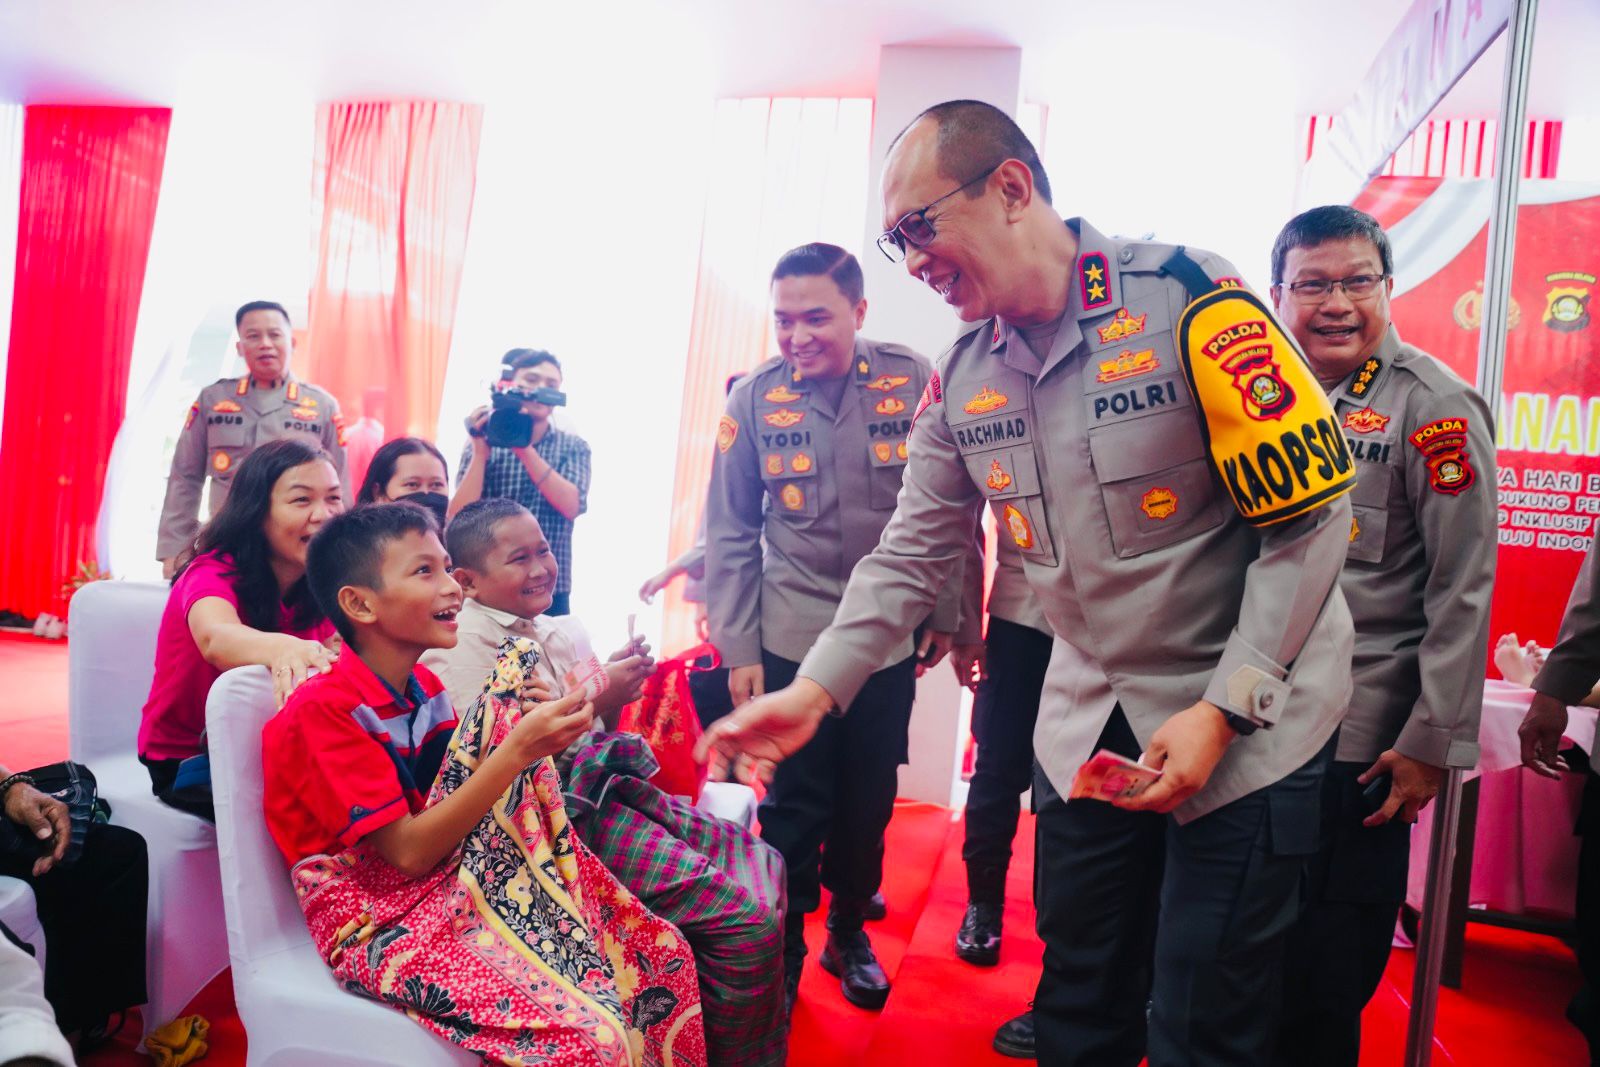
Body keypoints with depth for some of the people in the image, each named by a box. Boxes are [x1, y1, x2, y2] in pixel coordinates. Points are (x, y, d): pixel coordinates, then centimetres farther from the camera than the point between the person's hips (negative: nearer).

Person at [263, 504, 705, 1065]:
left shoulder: (426, 688, 7)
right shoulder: (323, 710, -16)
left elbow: (466, 799, 6)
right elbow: (408, 852, -21)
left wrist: (527, 731, -11)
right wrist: (516, 751, -27)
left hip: (465, 885, 8)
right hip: (384, 920, -7)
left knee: (663, 955, -2)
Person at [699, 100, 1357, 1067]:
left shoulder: (1187, 298, -17)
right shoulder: (961, 378, 1)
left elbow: (1312, 512, -14)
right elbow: (915, 552, 4)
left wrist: (1223, 710, -18)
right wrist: (815, 690, -7)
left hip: (1249, 723, -4)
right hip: (1088, 723, 5)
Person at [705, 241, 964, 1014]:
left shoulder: (915, 383, -8)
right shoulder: (754, 398, -7)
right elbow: (730, 534, -2)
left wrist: (948, 615, 3)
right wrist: (738, 650, -3)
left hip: (890, 641, 1)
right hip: (791, 643, -1)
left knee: (869, 803, 14)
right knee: (795, 809, 7)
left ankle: (849, 931, 38)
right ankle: (782, 950, 30)